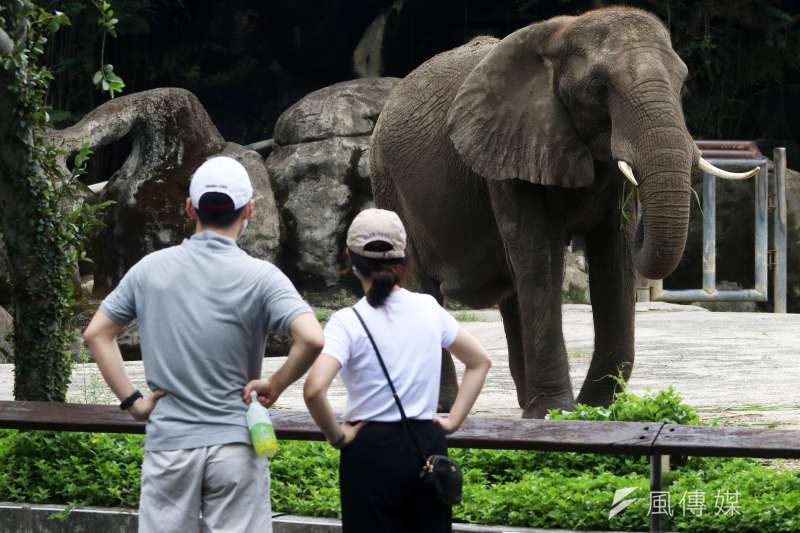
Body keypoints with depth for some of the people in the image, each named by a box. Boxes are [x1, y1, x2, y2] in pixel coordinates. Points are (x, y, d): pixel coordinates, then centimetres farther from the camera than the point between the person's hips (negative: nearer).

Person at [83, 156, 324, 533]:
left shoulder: (152, 268, 3)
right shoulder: (259, 277, -7)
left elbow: (97, 334, 8)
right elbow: (312, 339, -20)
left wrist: (131, 400, 7)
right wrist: (275, 386, -4)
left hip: (168, 443, 2)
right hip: (235, 444, -2)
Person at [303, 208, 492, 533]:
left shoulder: (348, 322, -11)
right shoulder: (429, 309, 4)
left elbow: (314, 389, -24)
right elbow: (480, 362, 16)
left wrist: (336, 436, -9)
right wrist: (453, 420, 12)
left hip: (372, 449, -4)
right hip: (428, 445, 4)